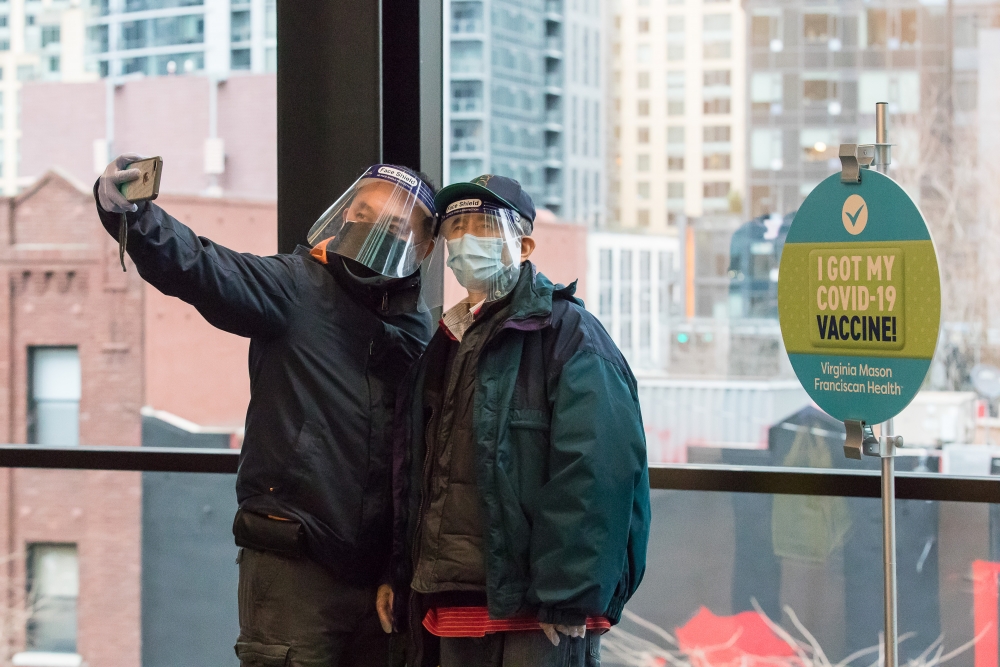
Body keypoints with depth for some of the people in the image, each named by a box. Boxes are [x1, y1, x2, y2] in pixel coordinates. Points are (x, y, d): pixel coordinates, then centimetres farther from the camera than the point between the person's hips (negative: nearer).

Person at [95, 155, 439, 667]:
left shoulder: (417, 328, 12)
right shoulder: (296, 287, -3)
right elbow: (202, 270, -22)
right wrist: (134, 216, -40)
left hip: (379, 570, 5)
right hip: (293, 567, -5)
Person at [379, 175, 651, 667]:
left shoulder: (565, 331, -6)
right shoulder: (447, 347, 19)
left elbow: (595, 472, -17)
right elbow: (414, 474, 24)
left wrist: (568, 598, -22)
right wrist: (398, 577, 16)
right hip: (453, 605, 7)